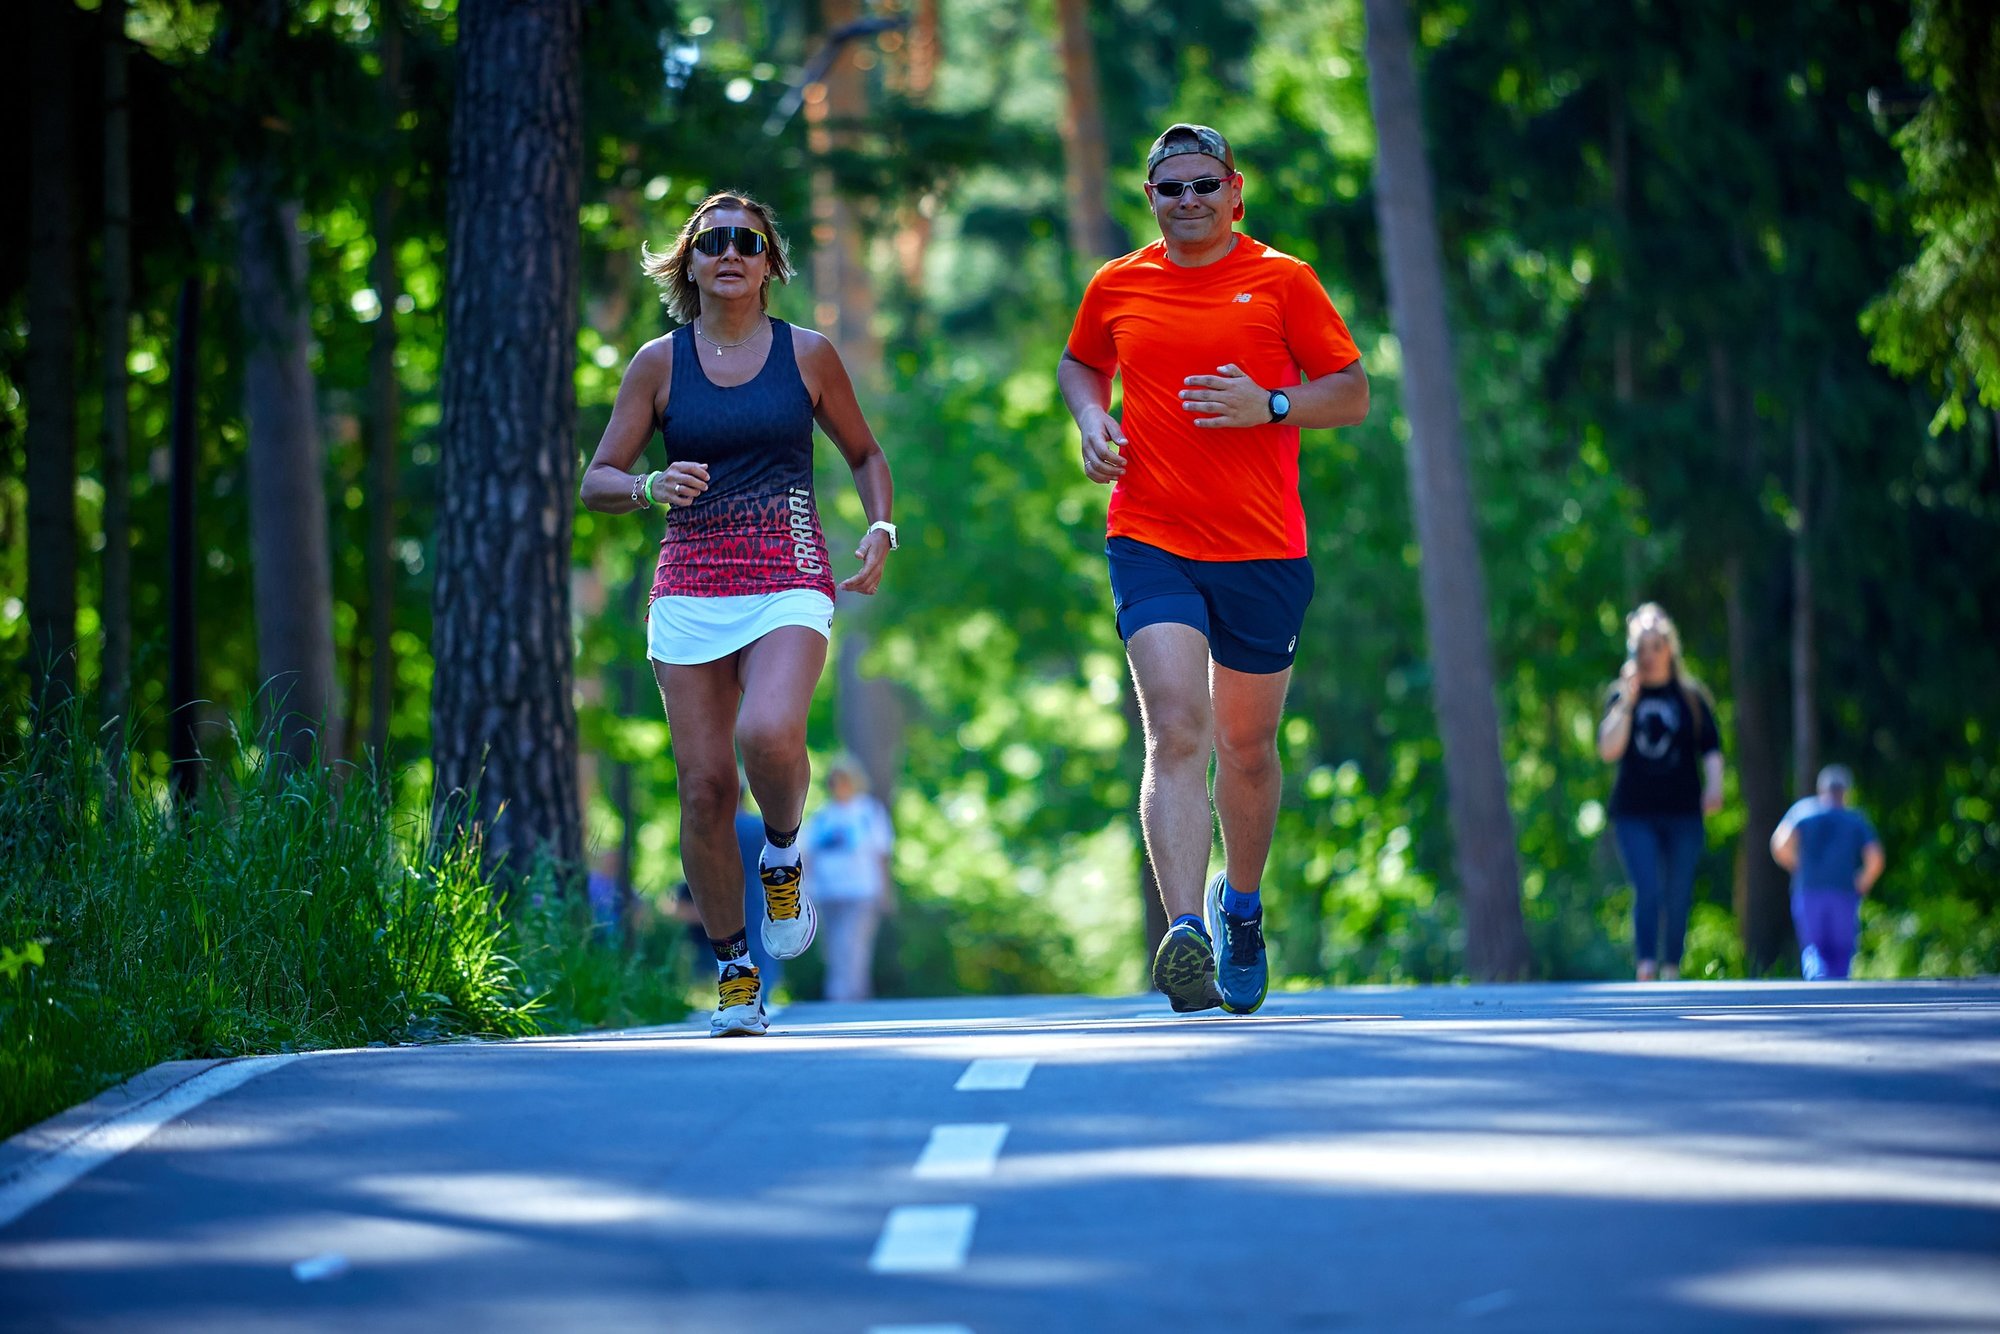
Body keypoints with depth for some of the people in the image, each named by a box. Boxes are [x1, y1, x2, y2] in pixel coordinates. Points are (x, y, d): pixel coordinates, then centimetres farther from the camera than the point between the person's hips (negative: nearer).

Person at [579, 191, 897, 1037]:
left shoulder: (807, 356, 7)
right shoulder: (660, 363, 6)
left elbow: (864, 455, 19)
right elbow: (596, 483, 7)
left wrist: (881, 528, 1)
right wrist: (650, 487, -15)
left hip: (788, 585, -1)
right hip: (690, 588, 1)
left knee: (769, 735, -29)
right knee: (704, 786, -5)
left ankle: (783, 854, 4)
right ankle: (732, 970, 12)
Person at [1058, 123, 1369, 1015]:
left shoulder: (1283, 281, 2)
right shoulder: (1116, 287, 9)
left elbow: (1353, 395, 4)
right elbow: (1080, 364, 28)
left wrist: (1269, 405, -13)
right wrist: (1092, 421, 7)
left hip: (1265, 551, 0)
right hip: (1151, 544, 0)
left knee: (1246, 745, 11)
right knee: (1175, 731, -18)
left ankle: (1241, 905, 37)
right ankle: (1185, 935, -28)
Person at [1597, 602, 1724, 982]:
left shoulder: (1692, 696, 7)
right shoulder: (1621, 695, 6)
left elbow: (1711, 749, 7)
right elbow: (1608, 750, -5)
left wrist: (1714, 786, -11)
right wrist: (1627, 702, -13)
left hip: (1682, 812, 1)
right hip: (1634, 813, -1)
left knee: (1678, 897, 3)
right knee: (1647, 890, -13)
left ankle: (1672, 970, 13)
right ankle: (1646, 971, -17)